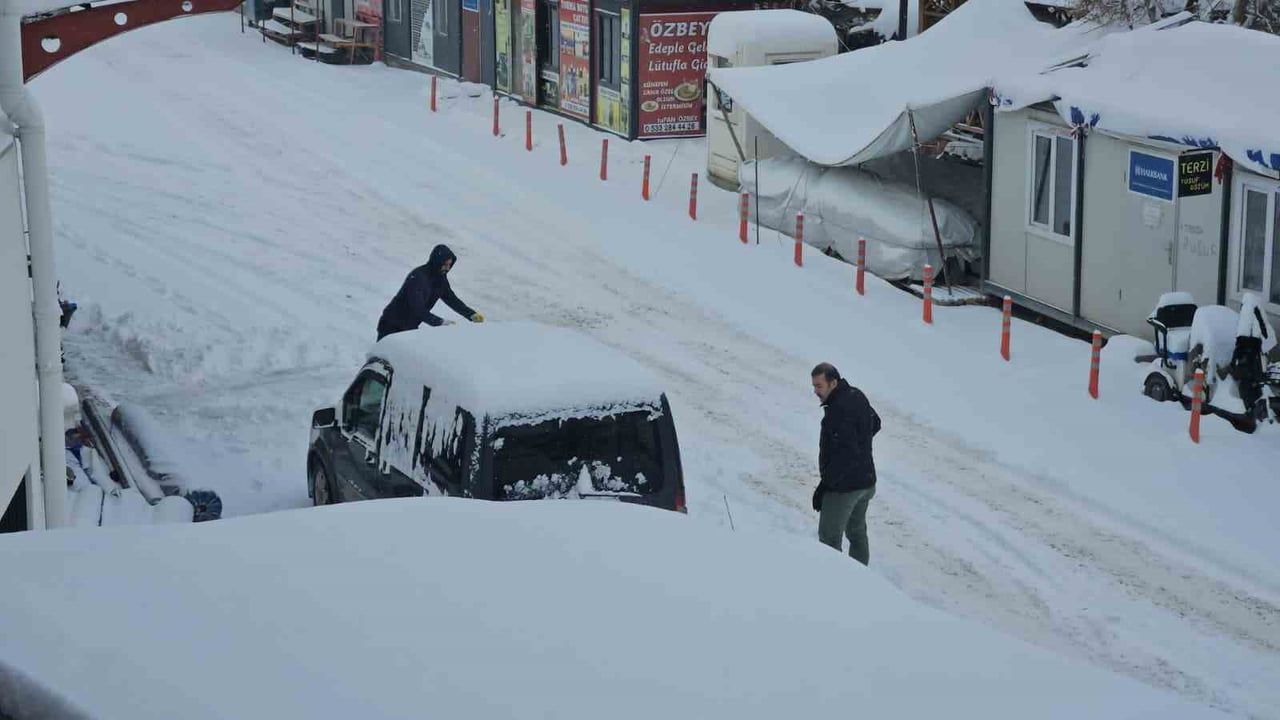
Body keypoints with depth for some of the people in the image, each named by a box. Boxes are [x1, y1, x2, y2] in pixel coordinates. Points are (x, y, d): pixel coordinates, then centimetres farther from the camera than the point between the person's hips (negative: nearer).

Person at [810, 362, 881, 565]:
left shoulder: (839, 411, -27)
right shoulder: (857, 396, 2)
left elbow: (844, 456, -30)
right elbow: (875, 423, 21)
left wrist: (825, 486, -26)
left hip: (843, 487, -10)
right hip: (866, 481, 10)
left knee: (829, 538, -1)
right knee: (857, 533, 22)